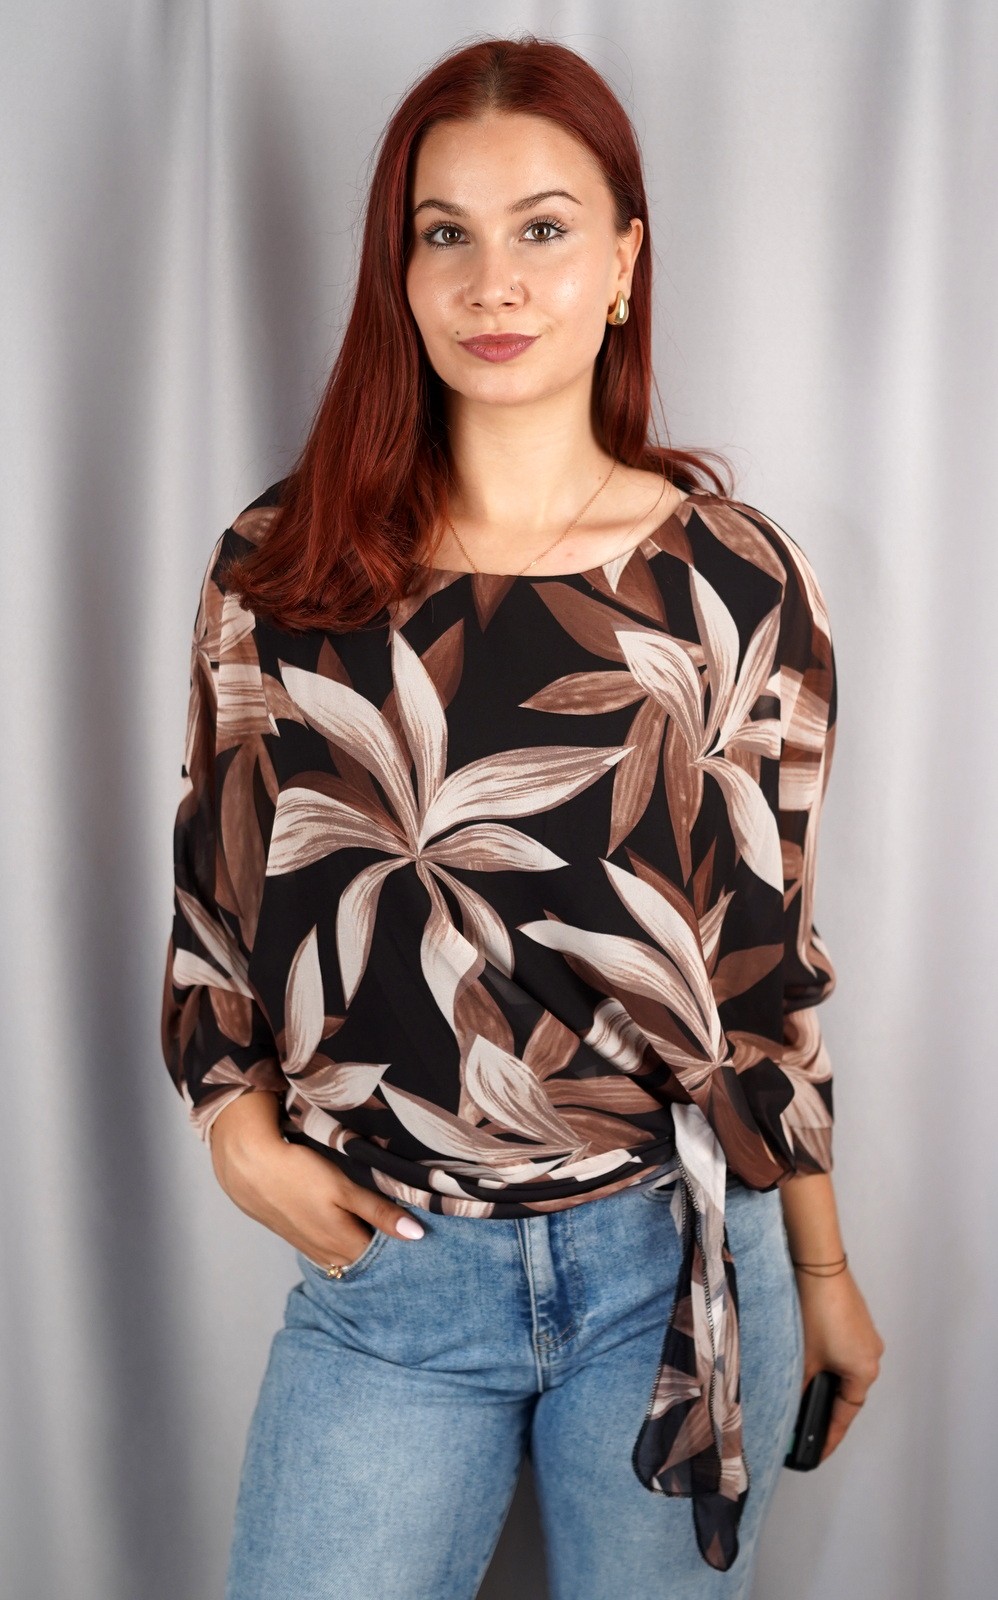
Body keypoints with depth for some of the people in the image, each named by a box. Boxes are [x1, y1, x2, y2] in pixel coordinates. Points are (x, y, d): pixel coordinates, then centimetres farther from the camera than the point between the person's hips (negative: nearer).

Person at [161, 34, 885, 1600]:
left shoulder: (736, 577, -5)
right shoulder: (283, 565, -1)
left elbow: (764, 949, 1)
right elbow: (216, 889, 8)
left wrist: (824, 1269, 8)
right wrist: (237, 1123, -6)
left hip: (679, 1264, 0)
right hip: (384, 1270, 1)